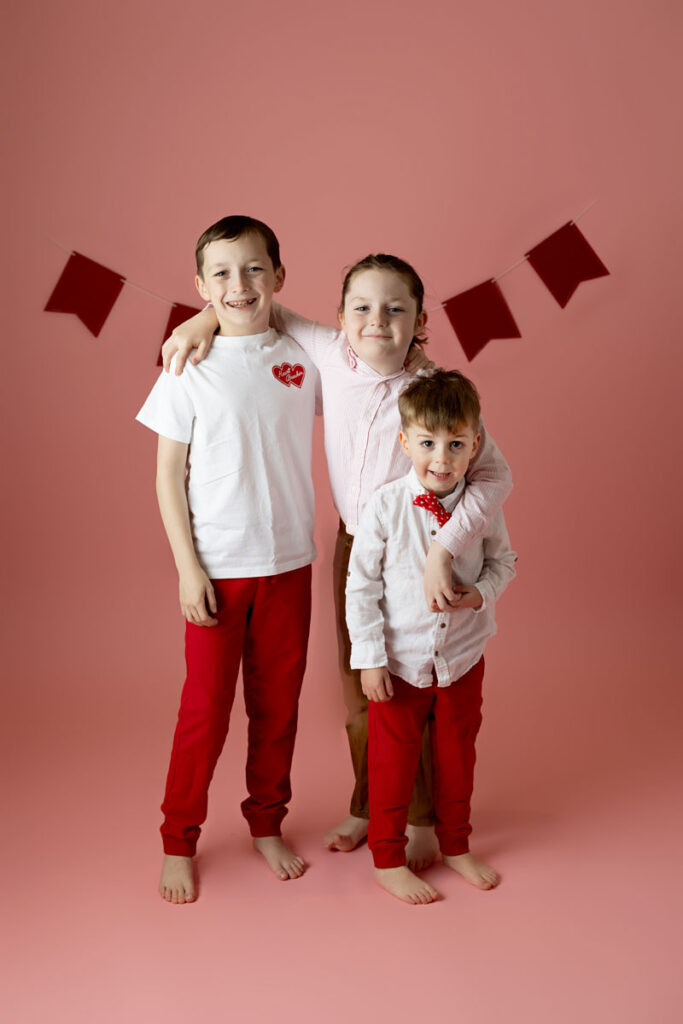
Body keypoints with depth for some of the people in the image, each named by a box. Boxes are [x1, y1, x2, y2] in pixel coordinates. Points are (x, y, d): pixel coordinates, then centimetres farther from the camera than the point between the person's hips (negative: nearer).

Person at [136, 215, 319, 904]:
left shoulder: (304, 360, 2)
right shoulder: (189, 371, -5)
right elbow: (168, 476, -4)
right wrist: (187, 567, -9)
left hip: (288, 562, 3)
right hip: (216, 566, -2)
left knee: (278, 703, 12)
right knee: (206, 707, 4)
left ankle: (267, 824, 32)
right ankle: (179, 841, 23)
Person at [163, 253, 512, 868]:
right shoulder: (332, 356, -10)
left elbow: (495, 475, -23)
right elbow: (268, 314, 6)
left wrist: (441, 550, -31)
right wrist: (203, 321, -10)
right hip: (353, 544, 4)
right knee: (358, 690, 16)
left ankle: (422, 819, 30)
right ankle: (367, 806, 38)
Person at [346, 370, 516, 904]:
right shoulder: (386, 506, -17)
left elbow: (503, 560, 8)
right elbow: (361, 585, -11)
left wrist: (482, 593, -13)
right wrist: (370, 658, -11)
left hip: (463, 658, 3)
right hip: (400, 660, -3)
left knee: (458, 755, 19)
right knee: (393, 760, 11)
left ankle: (456, 846, 41)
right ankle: (388, 860, 30)